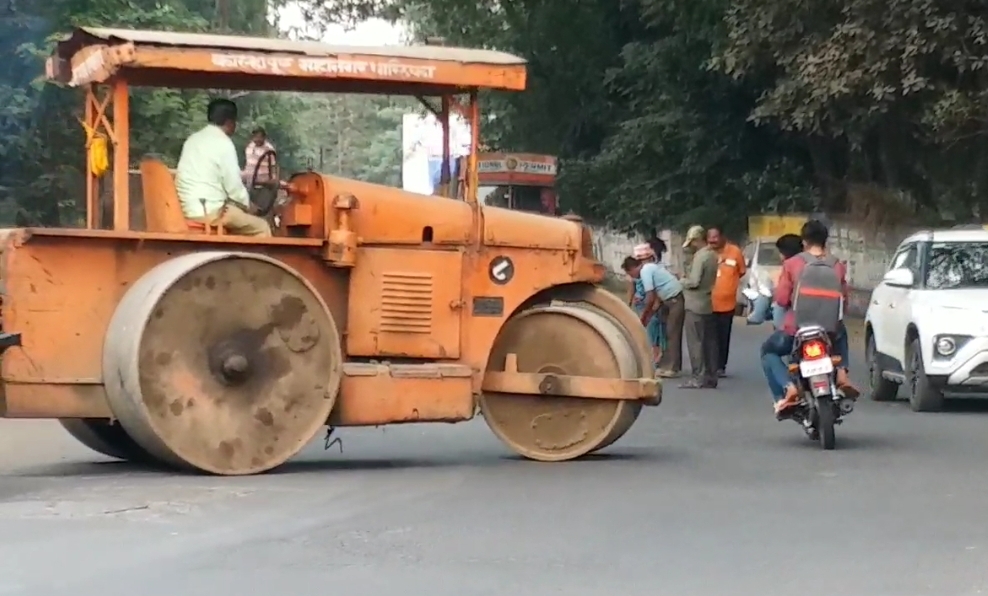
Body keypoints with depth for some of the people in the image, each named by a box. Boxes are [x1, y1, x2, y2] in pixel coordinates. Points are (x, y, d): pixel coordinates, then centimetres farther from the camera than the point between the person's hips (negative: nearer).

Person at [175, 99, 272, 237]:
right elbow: (234, 186, -11)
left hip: (187, 210, 9)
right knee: (261, 228, 1)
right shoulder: (223, 143, -10)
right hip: (209, 212, -9)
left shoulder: (193, 139, 15)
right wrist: (246, 205, 8)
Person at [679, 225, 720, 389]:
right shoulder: (712, 255, 11)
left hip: (695, 305, -9)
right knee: (709, 342, 10)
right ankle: (710, 377, 13)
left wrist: (682, 282, -4)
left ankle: (699, 378, -6)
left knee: (696, 343, -5)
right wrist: (688, 279, 13)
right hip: (708, 304, 9)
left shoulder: (700, 256, -18)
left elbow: (694, 281, -23)